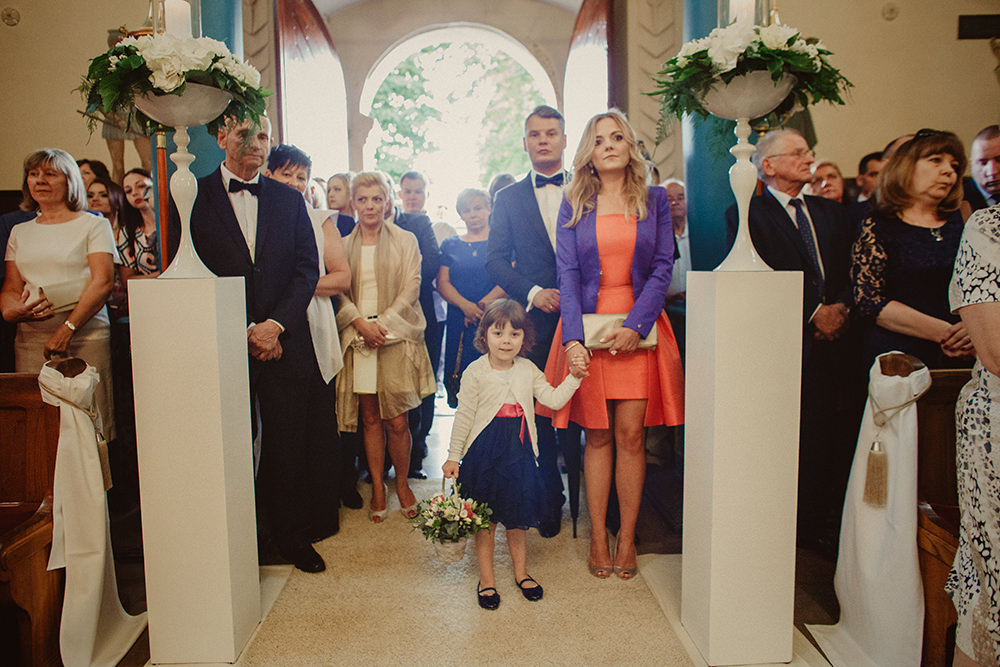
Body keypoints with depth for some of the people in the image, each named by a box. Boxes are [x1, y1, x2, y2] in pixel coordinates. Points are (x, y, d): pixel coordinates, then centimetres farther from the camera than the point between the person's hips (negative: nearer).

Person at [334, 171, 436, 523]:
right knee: (370, 418, 4)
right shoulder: (343, 245, 12)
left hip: (397, 336, -2)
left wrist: (383, 323, -11)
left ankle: (402, 483, 15)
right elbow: (338, 293, 6)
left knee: (397, 420, -4)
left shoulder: (405, 241, 7)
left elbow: (410, 289, 0)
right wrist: (360, 322, -11)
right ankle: (378, 487, 16)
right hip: (357, 338, 2)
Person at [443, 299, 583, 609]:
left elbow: (554, 400, -1)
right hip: (483, 454, -3)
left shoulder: (528, 370, 1)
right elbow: (464, 416, -6)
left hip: (520, 453, 3)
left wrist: (574, 377, -13)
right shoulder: (475, 372, -10)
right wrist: (454, 456, -4)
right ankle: (486, 578, 24)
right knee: (485, 519, 8)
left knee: (518, 516, 15)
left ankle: (521, 571, 34)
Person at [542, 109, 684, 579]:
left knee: (631, 435, 0)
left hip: (638, 327, 0)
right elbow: (567, 271, -2)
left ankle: (627, 538, 14)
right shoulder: (574, 204, 6)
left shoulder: (654, 200, 7)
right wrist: (573, 338, -14)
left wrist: (635, 325, -11)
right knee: (598, 435, 4)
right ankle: (598, 538, 15)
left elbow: (663, 265, 1)